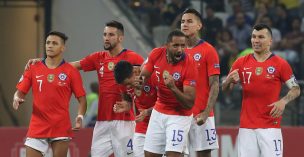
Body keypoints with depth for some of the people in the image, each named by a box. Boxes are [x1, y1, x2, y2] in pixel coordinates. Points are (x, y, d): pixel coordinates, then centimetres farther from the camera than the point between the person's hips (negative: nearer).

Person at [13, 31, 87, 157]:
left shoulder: (71, 72, 0)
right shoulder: (33, 69, 6)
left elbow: (82, 99, 0)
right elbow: (20, 92, 7)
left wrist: (80, 117, -17)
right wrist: (17, 99, -16)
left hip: (61, 129, -1)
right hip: (37, 127, 1)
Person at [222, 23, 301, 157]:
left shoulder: (280, 64, 0)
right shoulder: (241, 63, 8)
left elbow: (296, 89, 4)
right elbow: (224, 88, 11)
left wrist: (283, 101, -16)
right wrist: (229, 80, -12)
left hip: (270, 126, -3)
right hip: (246, 127, 3)